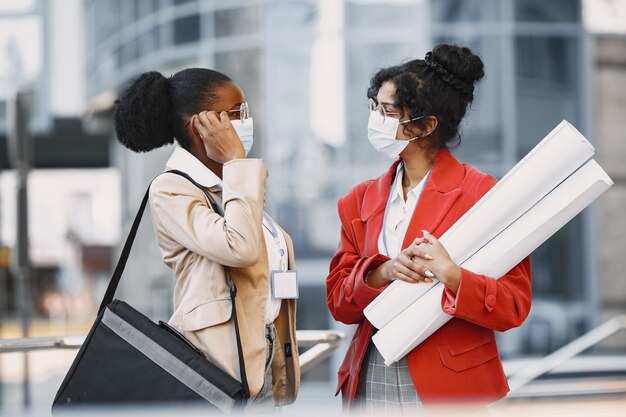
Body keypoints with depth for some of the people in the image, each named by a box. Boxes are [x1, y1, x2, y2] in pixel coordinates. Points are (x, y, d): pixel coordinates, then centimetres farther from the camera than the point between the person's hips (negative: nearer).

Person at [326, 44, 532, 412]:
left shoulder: (482, 193, -5)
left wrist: (451, 276, -24)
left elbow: (514, 306, -8)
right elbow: (339, 302, 6)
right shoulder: (361, 200, 10)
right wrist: (383, 273, -13)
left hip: (450, 386, -4)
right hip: (369, 384, 4)